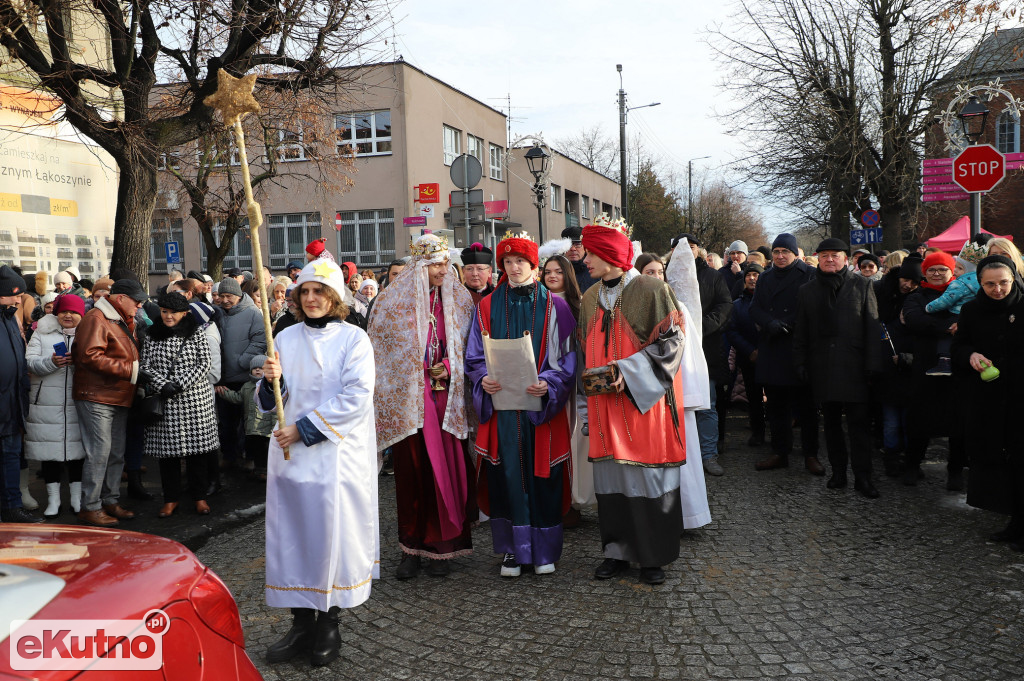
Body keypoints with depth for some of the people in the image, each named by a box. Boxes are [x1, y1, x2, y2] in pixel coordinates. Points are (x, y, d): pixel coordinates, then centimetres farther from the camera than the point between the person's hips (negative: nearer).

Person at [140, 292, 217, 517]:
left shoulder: (196, 333, 4)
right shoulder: (152, 336, 9)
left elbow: (204, 364, -3)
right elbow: (146, 366, 4)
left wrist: (179, 385, -13)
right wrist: (163, 386, -13)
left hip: (195, 399, -1)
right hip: (164, 402, 1)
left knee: (197, 448, 2)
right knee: (167, 449, 4)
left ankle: (199, 496, 15)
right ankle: (171, 497, 18)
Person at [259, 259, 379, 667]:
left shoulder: (353, 338, -3)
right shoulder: (286, 338, 10)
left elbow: (355, 397, -12)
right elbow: (271, 402, 10)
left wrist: (303, 428, -14)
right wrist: (271, 380, -13)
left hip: (337, 452, -4)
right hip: (290, 451, 4)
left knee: (333, 531, 0)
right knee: (291, 531, 5)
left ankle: (329, 624, 14)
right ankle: (301, 622, 18)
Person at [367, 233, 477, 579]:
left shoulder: (459, 300, 7)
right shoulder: (392, 300, 0)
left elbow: (468, 348, 14)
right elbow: (381, 352, 4)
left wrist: (449, 366, -3)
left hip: (447, 396, 2)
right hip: (409, 398, -1)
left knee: (447, 469, 0)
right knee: (412, 470, 3)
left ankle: (442, 546, 12)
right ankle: (411, 549, 14)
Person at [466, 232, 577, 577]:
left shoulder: (554, 306, 3)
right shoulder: (487, 307, 9)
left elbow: (568, 357, 0)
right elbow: (474, 357, 10)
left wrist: (548, 384, -16)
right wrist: (483, 379, -11)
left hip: (542, 407, -1)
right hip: (501, 406, 1)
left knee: (543, 476, 3)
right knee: (506, 477, 2)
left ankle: (544, 549, 18)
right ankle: (512, 549, 16)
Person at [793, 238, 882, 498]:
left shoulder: (862, 285, 6)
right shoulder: (807, 291, 12)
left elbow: (872, 326, 2)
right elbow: (800, 332, 12)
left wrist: (873, 363, -5)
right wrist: (800, 364, 5)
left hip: (853, 366, -2)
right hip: (822, 366, 3)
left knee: (859, 422, -3)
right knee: (831, 421, 9)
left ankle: (862, 476, 2)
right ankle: (838, 472, 18)